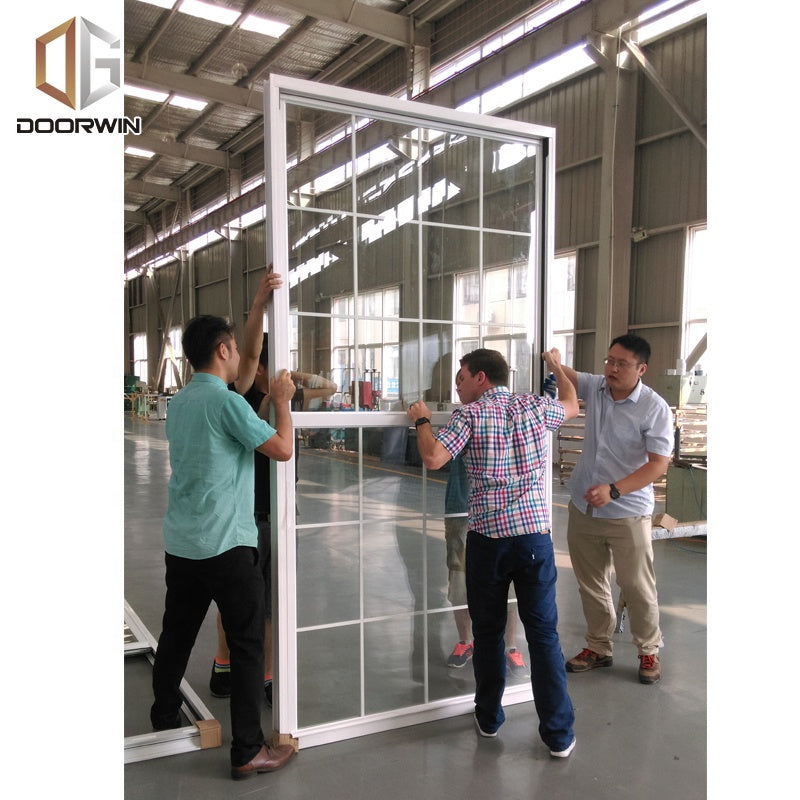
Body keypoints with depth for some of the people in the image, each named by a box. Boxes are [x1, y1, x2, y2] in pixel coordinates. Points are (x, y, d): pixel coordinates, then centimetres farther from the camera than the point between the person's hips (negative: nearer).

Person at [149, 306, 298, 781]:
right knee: (248, 647, 2)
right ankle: (248, 752, 8)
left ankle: (164, 724, 37)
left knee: (176, 636, 20)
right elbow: (283, 449, -12)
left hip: (180, 543, 8)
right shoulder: (226, 402, -16)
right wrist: (283, 400, 2)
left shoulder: (179, 402, 10)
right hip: (227, 546, -8)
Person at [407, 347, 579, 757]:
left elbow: (433, 457, -16)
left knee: (488, 631, 15)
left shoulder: (470, 414, -4)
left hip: (487, 537, -2)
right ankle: (559, 734, 12)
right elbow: (572, 405, 28)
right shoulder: (535, 406, 7)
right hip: (535, 535, 2)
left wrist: (422, 419, 2)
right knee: (544, 633, 8)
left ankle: (489, 719, 30)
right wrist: (557, 367, 44)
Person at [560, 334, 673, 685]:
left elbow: (659, 463, -18)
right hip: (583, 508, 5)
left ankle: (649, 651, 26)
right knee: (591, 584, 15)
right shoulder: (594, 387, 0)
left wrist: (613, 490, -28)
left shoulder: (655, 409, -15)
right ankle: (598, 647, 31)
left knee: (637, 587, 4)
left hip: (627, 513, -5)